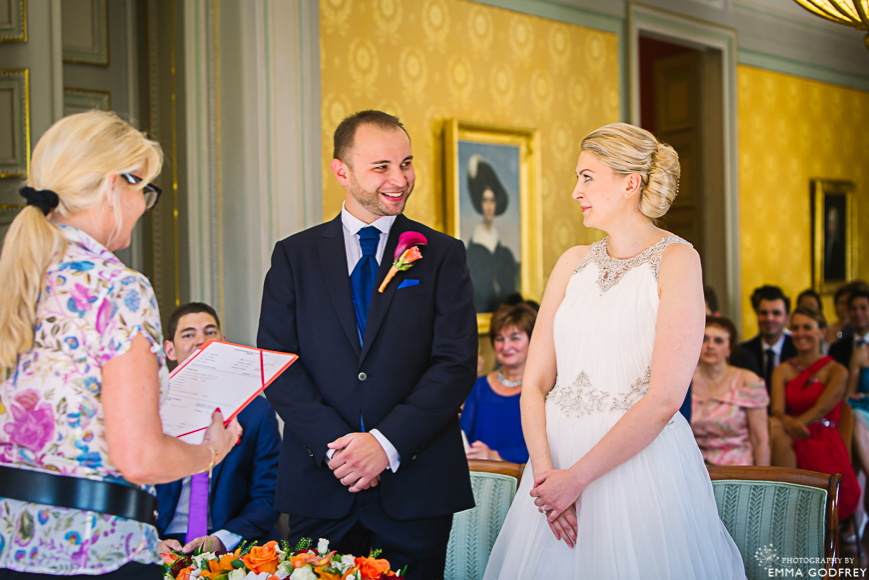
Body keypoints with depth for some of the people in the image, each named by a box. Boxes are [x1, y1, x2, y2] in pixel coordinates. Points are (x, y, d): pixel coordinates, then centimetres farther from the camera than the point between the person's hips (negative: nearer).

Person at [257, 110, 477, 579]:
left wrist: (387, 443, -14)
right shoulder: (294, 256, 7)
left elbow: (457, 364, -5)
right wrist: (333, 445, -13)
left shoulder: (443, 255, 4)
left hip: (416, 484, 0)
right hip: (318, 485, 1)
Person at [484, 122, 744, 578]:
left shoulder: (676, 261, -7)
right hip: (558, 454, 5)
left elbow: (665, 398, -15)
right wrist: (544, 470, -12)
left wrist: (577, 477, -16)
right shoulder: (573, 263, 8)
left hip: (641, 461, -4)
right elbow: (534, 382, 3)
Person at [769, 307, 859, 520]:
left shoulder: (836, 371, 3)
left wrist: (791, 423, -29)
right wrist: (788, 421, -28)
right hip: (794, 446, 2)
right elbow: (777, 408, -3)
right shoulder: (783, 370, 12)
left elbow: (822, 408, -12)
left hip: (825, 447, -2)